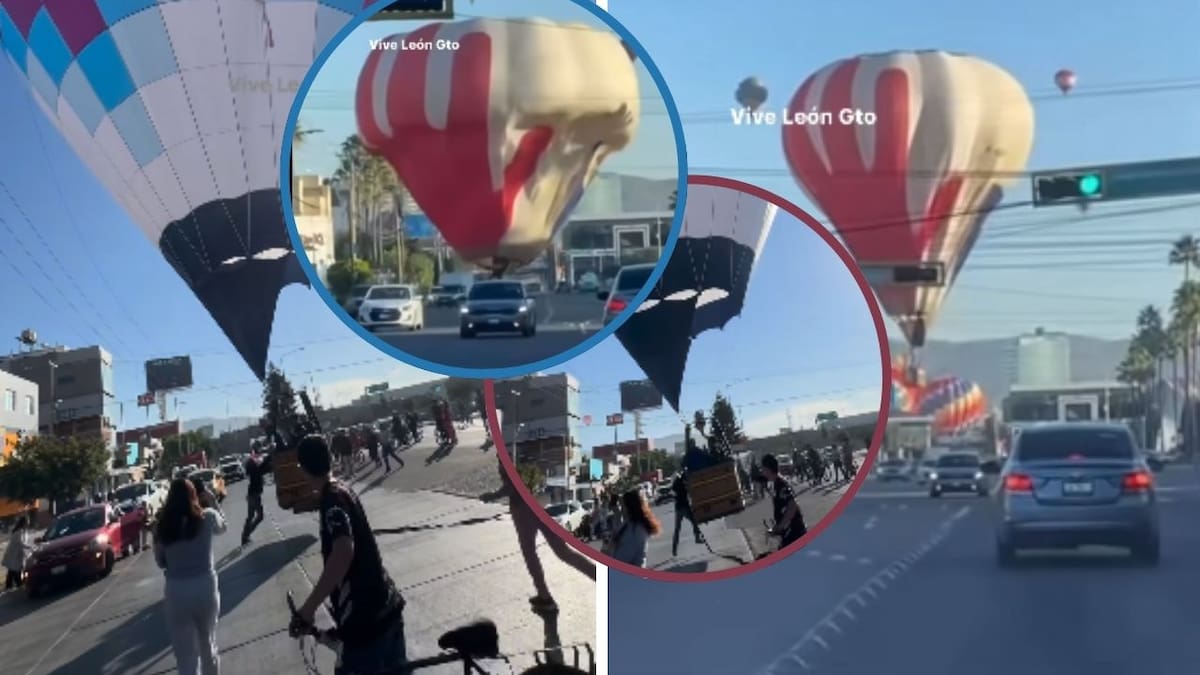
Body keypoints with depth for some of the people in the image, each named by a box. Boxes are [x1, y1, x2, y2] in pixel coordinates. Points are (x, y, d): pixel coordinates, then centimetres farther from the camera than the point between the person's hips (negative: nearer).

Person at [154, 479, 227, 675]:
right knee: (208, 644, 23)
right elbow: (222, 527, 18)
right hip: (206, 587, 1)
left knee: (186, 656, 5)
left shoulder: (162, 526, -5)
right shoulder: (207, 518, -6)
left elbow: (160, 562, 6)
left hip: (176, 592, -1)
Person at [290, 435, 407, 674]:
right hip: (386, 606, 9)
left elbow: (343, 552, -34)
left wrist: (308, 608, -33)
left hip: (365, 618, -9)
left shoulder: (332, 499, -16)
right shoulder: (343, 490, 12)